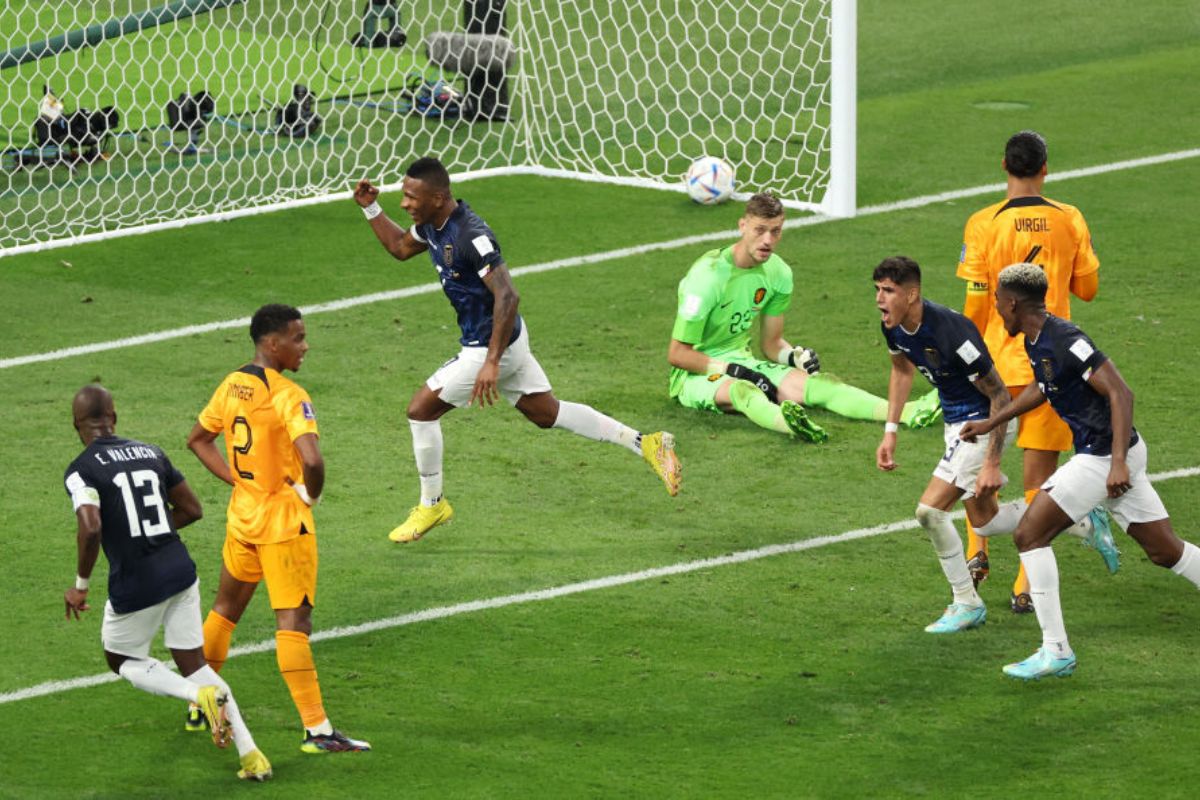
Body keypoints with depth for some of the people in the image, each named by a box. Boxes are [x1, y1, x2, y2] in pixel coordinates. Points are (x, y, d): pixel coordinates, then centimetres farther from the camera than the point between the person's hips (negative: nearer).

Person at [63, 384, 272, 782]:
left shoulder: (81, 471, -10)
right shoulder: (151, 453, 9)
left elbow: (91, 529, -24)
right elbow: (191, 509, 15)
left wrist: (81, 585, -11)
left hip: (135, 585, -5)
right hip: (180, 570, 5)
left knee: (123, 660, 20)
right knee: (194, 663, 16)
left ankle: (202, 696, -8)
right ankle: (249, 752, 3)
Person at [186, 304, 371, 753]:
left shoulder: (231, 386, 4)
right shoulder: (288, 396, -21)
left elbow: (198, 438, 18)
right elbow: (311, 459, -34)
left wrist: (236, 480, 11)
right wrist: (312, 493, -14)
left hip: (242, 514, 8)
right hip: (284, 522, -8)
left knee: (227, 606, 22)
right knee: (293, 622, -7)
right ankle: (316, 729, -7)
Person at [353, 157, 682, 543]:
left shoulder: (471, 236, -28)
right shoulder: (432, 225, 1)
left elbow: (507, 296, -33)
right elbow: (400, 247, 24)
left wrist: (491, 363, -35)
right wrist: (371, 208, 9)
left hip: (494, 345, -10)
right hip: (509, 339, 10)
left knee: (421, 408, -4)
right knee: (547, 413, 19)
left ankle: (431, 505, 11)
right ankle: (645, 443, 21)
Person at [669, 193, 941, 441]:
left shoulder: (778, 274, 2)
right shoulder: (708, 275, -19)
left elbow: (771, 344, 14)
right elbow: (677, 353, -16)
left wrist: (794, 356, -9)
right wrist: (735, 371, -22)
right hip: (697, 373, -6)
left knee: (814, 382, -19)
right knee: (741, 390, -41)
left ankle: (907, 412, -37)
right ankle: (788, 422, -75)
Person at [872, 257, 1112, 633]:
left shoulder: (951, 332, -32)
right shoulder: (893, 325, -8)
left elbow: (1000, 395, -24)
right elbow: (902, 370, 16)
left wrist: (992, 463, -25)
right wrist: (890, 431, 10)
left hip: (984, 423, -9)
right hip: (956, 422, 9)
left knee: (930, 509, -15)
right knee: (985, 521, 17)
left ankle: (967, 604, 2)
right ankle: (1084, 523, 33)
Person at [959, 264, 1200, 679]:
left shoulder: (1065, 341, -20)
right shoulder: (1035, 341, 9)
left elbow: (1120, 393, -23)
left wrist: (1118, 463, -29)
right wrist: (991, 423, 34)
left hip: (1103, 456, -10)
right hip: (1111, 455, 10)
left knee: (1030, 535, -7)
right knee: (1166, 551, 12)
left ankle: (1055, 651, -6)